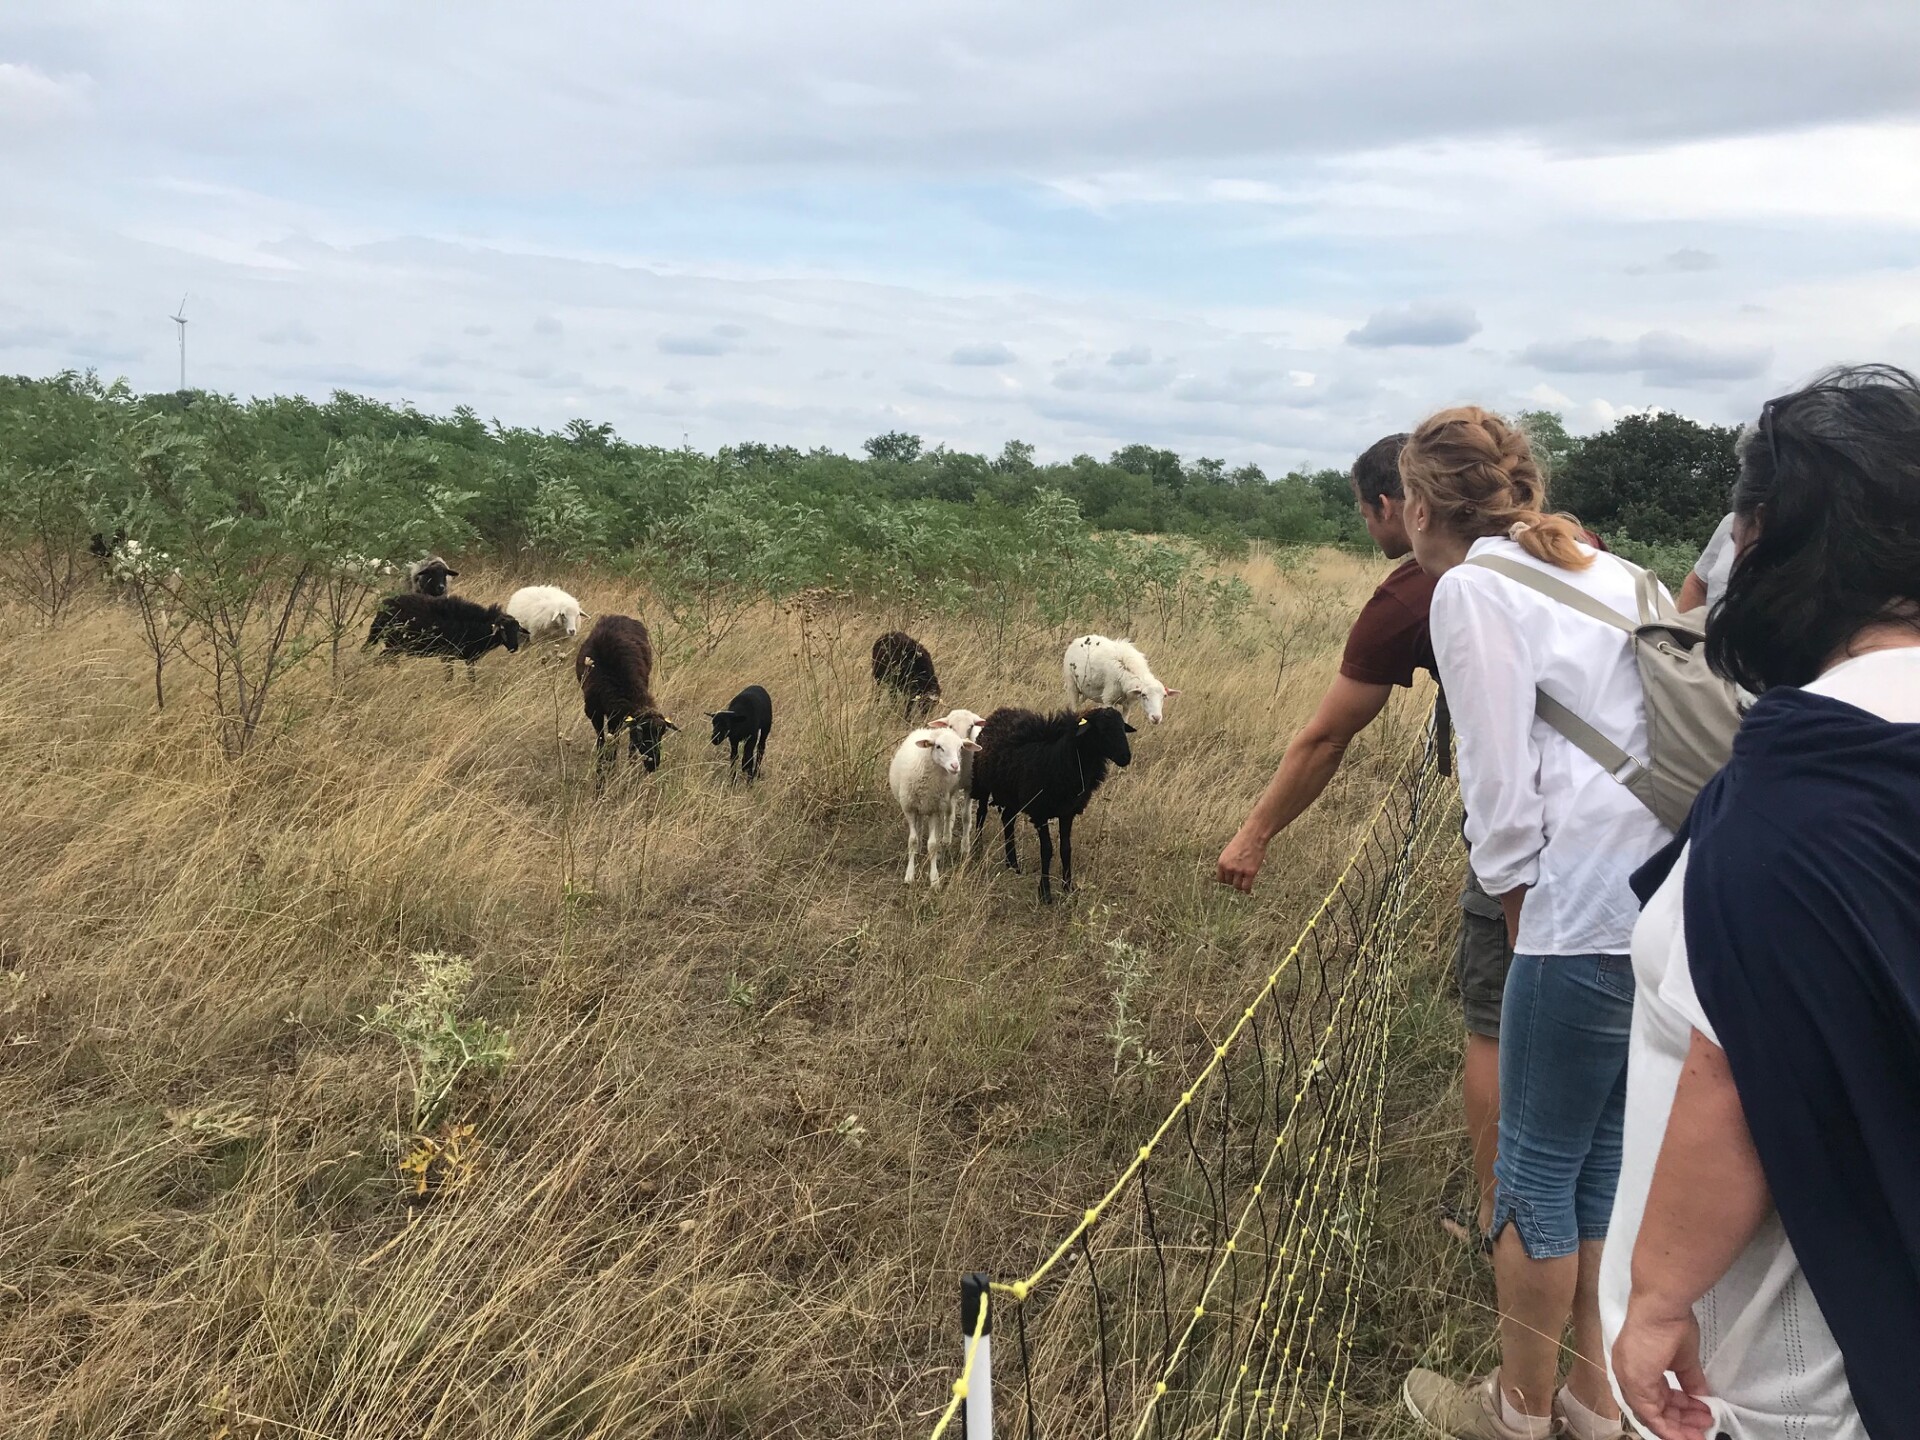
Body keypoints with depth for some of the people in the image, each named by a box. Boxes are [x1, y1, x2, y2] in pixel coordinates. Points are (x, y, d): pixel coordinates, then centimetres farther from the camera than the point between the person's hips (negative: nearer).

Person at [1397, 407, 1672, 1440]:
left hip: (1590, 918, -8)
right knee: (1610, 1162, 20)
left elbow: (1498, 783, -10)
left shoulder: (1473, 587, -6)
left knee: (1536, 1169, 10)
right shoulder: (1607, 571, 16)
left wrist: (1513, 900, 3)